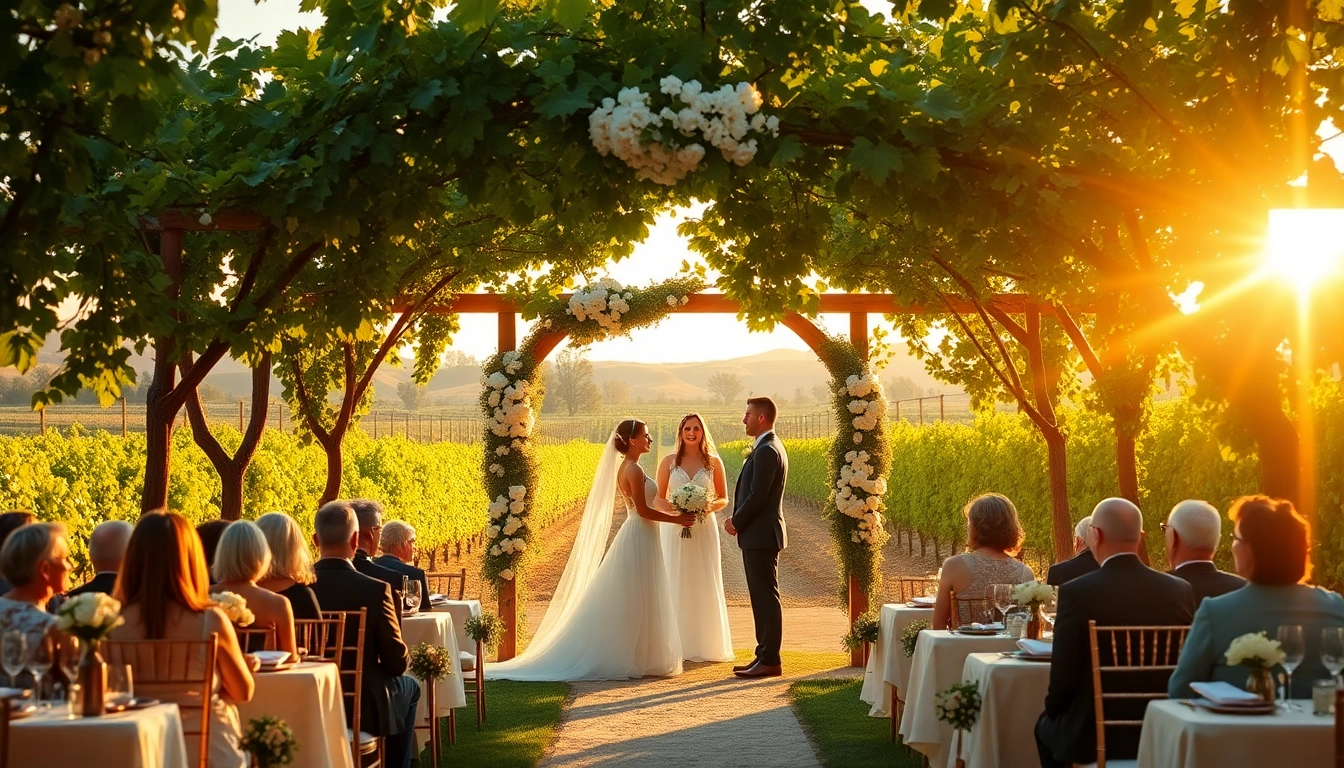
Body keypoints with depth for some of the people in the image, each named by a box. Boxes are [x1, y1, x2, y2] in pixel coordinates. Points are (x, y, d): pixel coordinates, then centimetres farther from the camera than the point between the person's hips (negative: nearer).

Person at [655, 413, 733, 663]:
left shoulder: (714, 462, 4)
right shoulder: (669, 461, 3)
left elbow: (723, 499, 9)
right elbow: (658, 499, 6)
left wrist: (709, 506, -13)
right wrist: (674, 508, -15)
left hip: (704, 529, 0)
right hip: (675, 529, 0)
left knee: (705, 585, 2)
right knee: (676, 585, 0)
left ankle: (707, 645, 10)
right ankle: (679, 645, 5)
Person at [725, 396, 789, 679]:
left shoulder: (766, 450, -17)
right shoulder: (770, 447, 16)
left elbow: (757, 496, -21)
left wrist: (736, 522, -8)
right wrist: (738, 520, 8)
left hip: (761, 535, -10)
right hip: (759, 534, 10)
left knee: (766, 597, -6)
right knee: (761, 598, 13)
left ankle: (770, 661, -3)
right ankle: (764, 655, 18)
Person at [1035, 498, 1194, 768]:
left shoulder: (1076, 592, -17)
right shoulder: (1181, 591, -5)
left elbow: (1063, 678, -14)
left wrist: (1053, 709, 7)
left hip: (1092, 736, -4)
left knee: (1046, 726, 29)